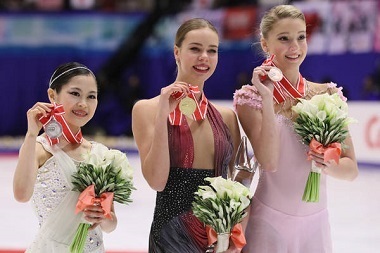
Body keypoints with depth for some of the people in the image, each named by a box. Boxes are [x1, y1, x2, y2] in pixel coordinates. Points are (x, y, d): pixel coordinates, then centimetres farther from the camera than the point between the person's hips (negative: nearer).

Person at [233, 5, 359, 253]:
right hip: (270, 222, -3)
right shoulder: (253, 98, -6)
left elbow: (351, 169, 4)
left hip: (317, 222, 4)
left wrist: (330, 165, -17)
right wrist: (267, 99, -21)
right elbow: (269, 162, -18)